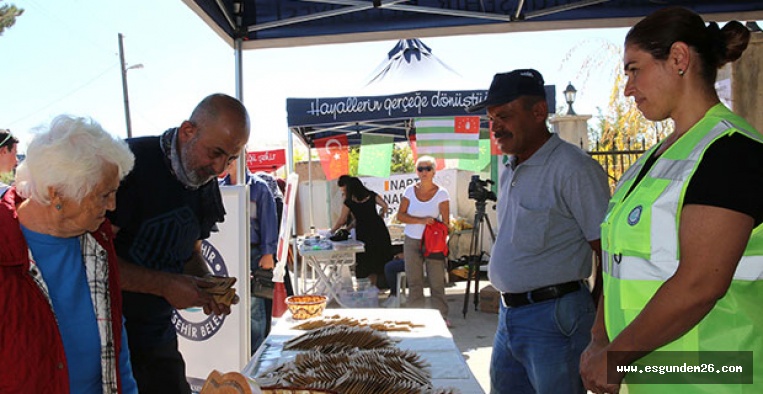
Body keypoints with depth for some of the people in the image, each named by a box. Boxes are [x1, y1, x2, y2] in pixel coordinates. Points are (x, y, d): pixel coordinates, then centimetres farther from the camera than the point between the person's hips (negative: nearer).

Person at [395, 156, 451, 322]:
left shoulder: (441, 193, -4)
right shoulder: (410, 190, 2)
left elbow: (445, 222, -6)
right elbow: (400, 215, -3)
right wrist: (421, 221, -15)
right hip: (412, 241, 2)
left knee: (437, 281, -2)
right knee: (414, 281, 6)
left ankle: (442, 315, 9)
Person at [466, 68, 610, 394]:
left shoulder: (573, 168, -15)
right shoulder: (509, 173, 13)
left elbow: (609, 252, -16)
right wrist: (509, 310, 19)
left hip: (554, 317, -9)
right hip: (509, 315, 9)